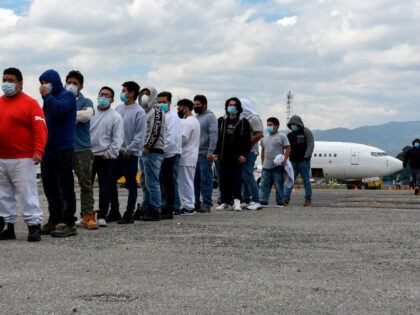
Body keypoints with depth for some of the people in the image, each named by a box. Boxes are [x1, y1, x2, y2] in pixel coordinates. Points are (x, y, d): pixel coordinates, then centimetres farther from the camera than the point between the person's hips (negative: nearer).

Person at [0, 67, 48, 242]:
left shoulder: (30, 103, -2)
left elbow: (40, 129, -8)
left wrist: (38, 151, -19)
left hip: (23, 159, -6)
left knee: (28, 193, -8)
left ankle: (34, 226, -3)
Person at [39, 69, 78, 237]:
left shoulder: (67, 95, -3)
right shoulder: (49, 99, 20)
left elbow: (59, 109, -23)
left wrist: (47, 95, -11)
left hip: (62, 149, -8)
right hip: (48, 149, 8)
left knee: (65, 187, -6)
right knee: (50, 187, 11)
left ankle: (68, 223, -4)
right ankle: (54, 221, 19)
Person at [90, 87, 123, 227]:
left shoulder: (115, 117, 1)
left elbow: (118, 139, -2)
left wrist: (109, 154, -9)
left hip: (105, 157, -3)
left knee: (104, 189, 0)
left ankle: (102, 216, 7)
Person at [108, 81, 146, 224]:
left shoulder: (139, 112, -9)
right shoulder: (118, 108, 12)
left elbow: (140, 135, -12)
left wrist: (129, 150, -14)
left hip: (130, 155, -7)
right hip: (116, 152, 7)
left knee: (131, 185, 2)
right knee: (111, 182, 8)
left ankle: (129, 214, 9)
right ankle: (114, 212, 19)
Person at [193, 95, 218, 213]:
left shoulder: (210, 117, -4)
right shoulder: (195, 118, 19)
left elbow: (213, 135, -12)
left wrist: (210, 152, -19)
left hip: (204, 154, -7)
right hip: (194, 153, 7)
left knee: (206, 179, -6)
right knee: (194, 179, 7)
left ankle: (206, 204, -4)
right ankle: (195, 203, 13)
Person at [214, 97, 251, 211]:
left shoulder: (243, 122, 4)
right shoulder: (221, 121, 14)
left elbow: (247, 140, 1)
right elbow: (217, 137, 14)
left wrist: (243, 154, -8)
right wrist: (216, 152, 6)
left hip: (237, 156, -3)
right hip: (224, 155, 3)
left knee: (236, 177, -10)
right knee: (224, 179, 4)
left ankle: (236, 200, -9)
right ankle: (226, 202, 9)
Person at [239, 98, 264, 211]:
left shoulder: (254, 118, -9)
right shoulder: (244, 118, 20)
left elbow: (259, 135, -17)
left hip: (250, 151, -9)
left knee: (248, 176, -13)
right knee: (243, 176, 9)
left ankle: (256, 201, -11)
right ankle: (246, 201, 14)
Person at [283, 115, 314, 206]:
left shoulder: (306, 132, -2)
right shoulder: (290, 135, 14)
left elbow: (311, 145, -9)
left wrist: (306, 157, -17)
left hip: (303, 162, -5)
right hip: (293, 162, 5)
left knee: (306, 181, 2)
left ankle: (308, 199, 12)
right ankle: (286, 199, -11)